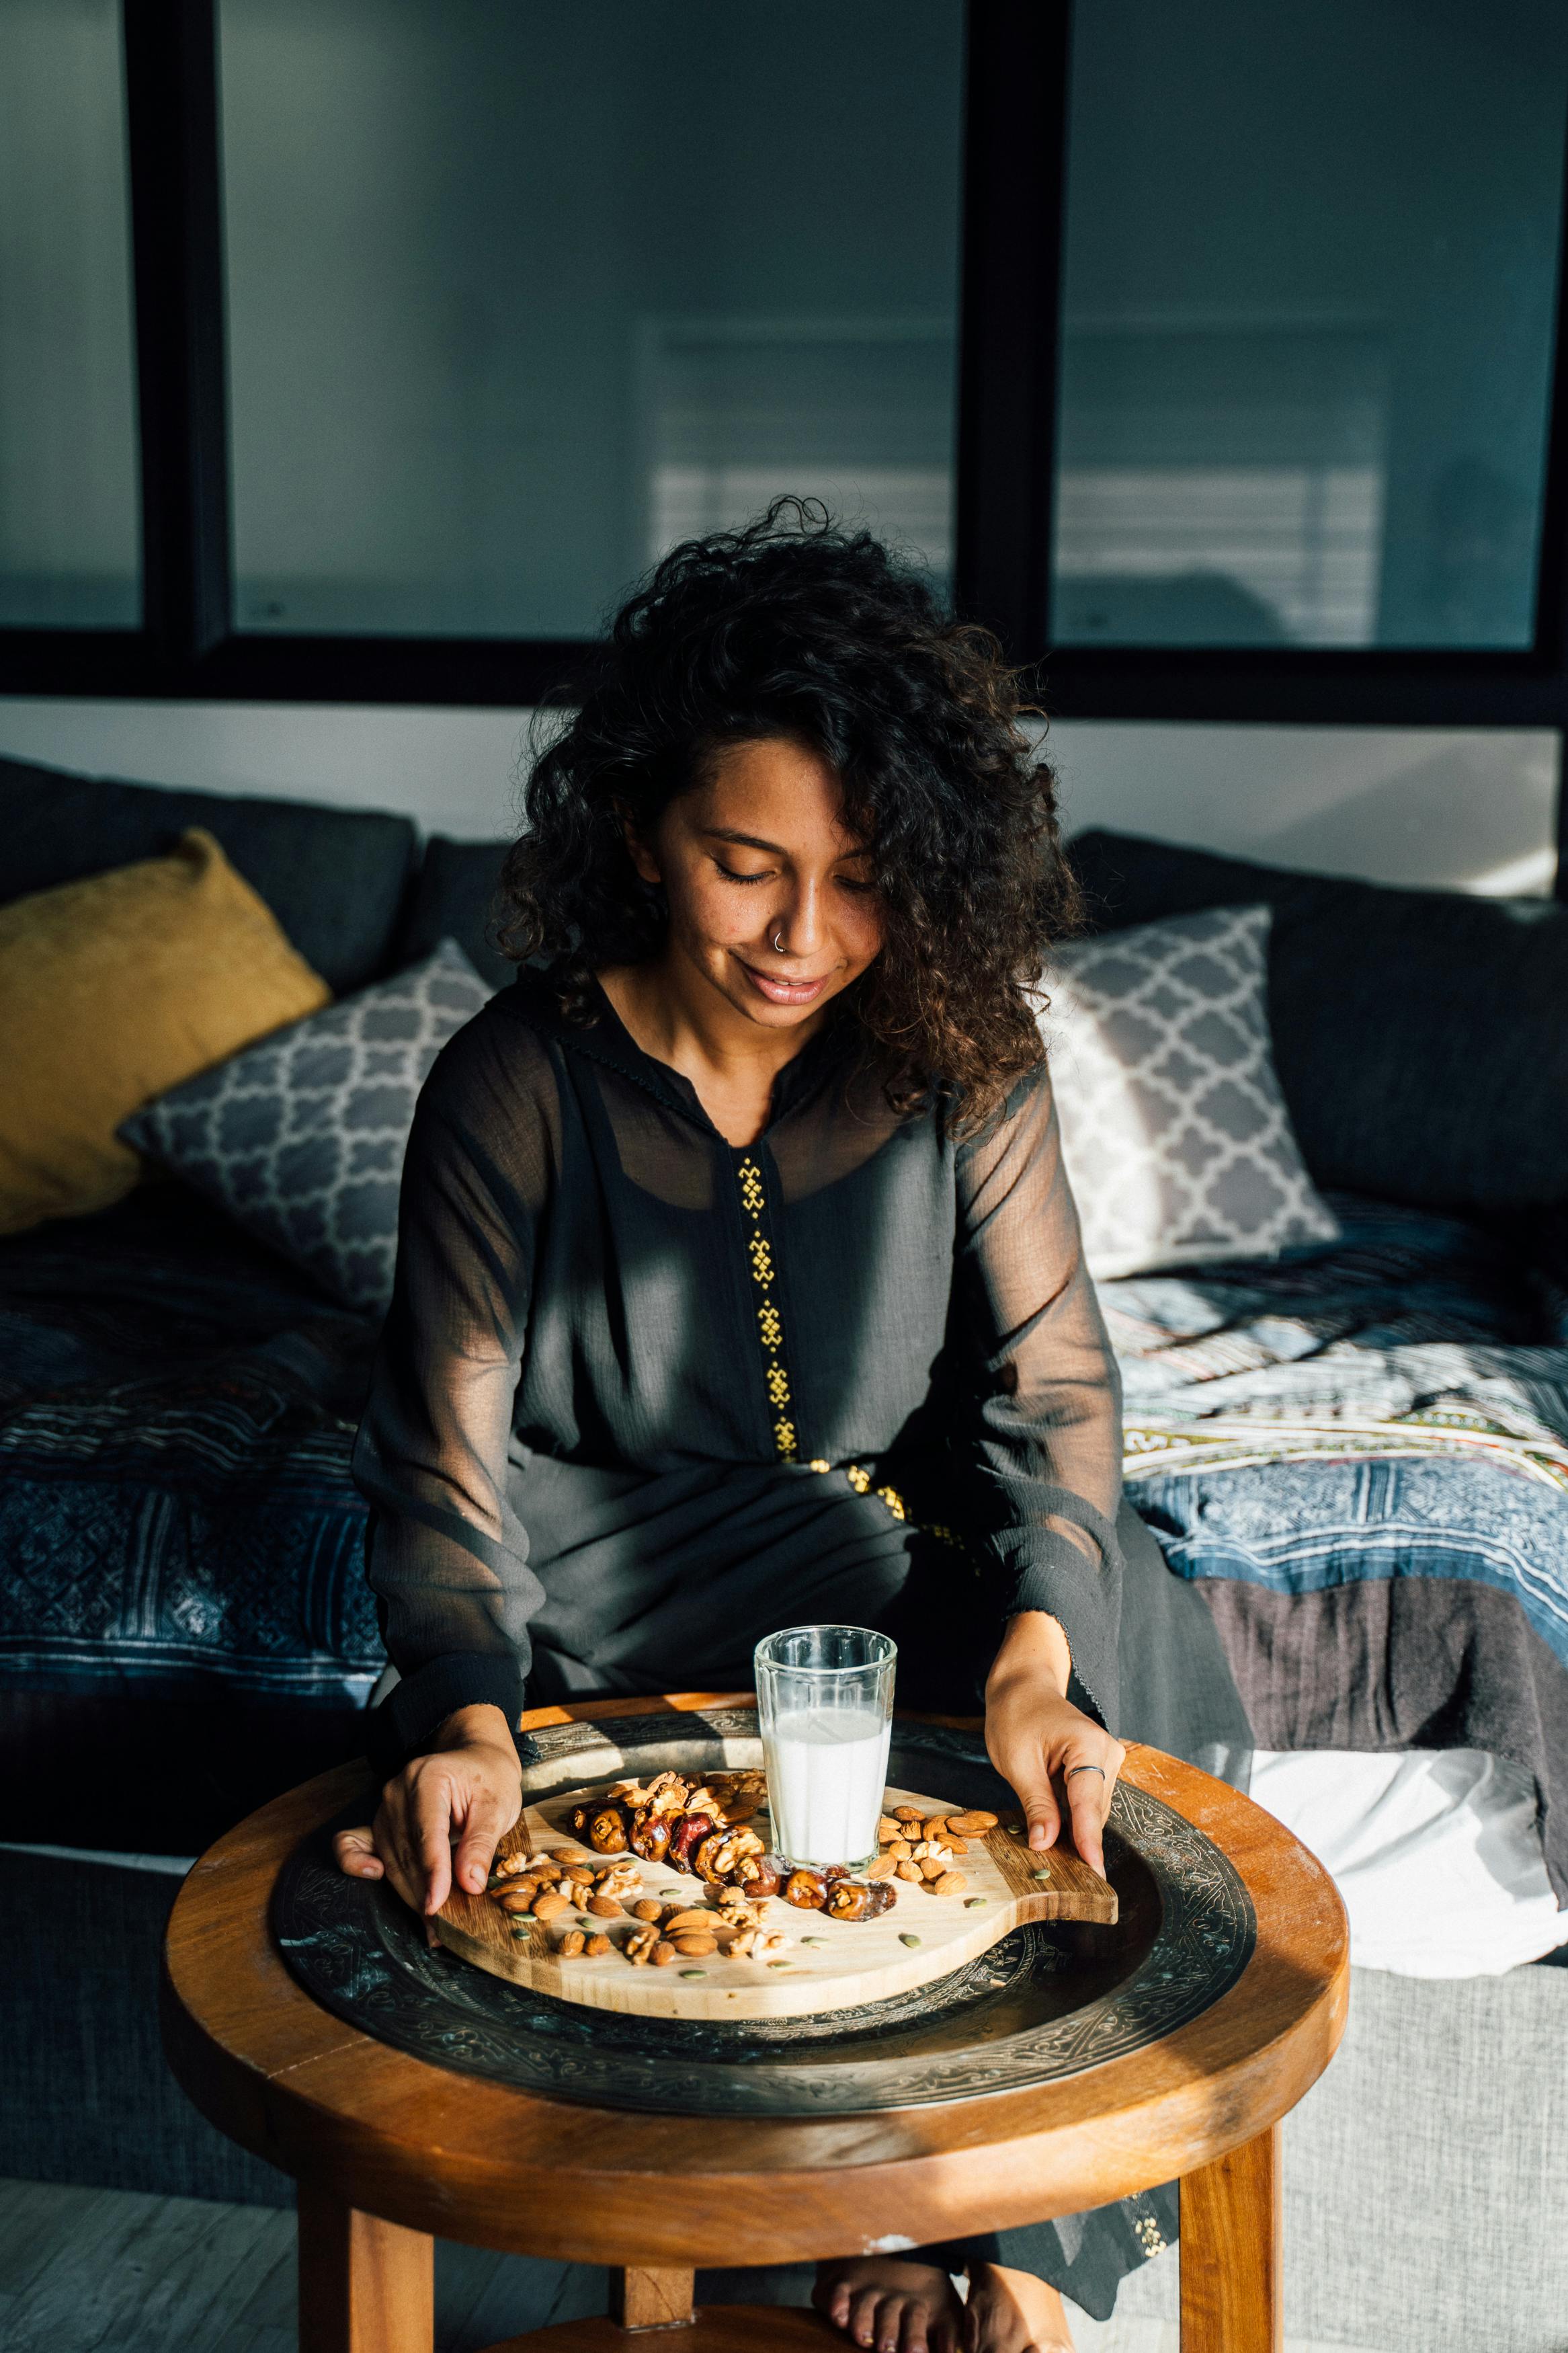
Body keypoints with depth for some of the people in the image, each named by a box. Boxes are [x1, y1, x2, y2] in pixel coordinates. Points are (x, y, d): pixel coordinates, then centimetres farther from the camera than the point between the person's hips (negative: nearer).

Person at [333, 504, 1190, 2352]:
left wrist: (1035, 1649, -26)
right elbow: (446, 1457, -14)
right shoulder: (517, 1084, -17)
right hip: (604, 1570, -2)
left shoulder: (959, 1053, -11)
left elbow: (1050, 1385, -8)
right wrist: (466, 1714, -32)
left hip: (893, 1539, 3)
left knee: (1035, 1796, -22)